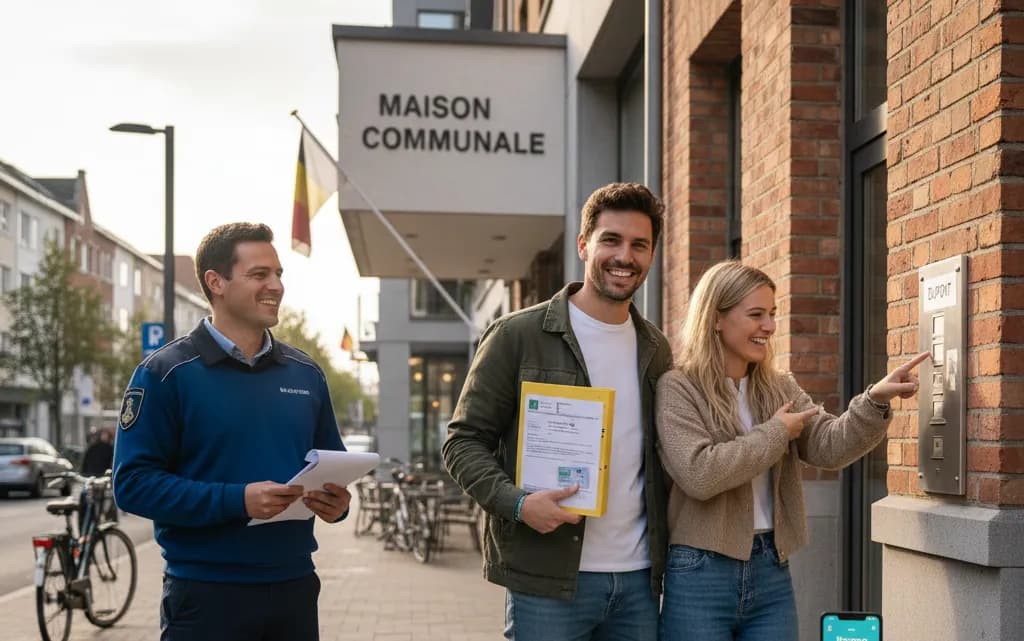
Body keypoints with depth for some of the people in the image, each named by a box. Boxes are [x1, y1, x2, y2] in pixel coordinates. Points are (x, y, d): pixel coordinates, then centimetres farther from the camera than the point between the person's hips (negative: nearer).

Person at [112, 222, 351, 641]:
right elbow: (133, 482, -12)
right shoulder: (166, 373, -6)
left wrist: (335, 501, -6)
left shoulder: (306, 375, 10)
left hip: (295, 586, 5)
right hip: (206, 592, -5)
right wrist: (237, 500, -22)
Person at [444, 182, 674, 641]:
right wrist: (516, 503, -19)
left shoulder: (655, 349, 12)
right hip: (547, 580, -5)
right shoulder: (518, 336, -4)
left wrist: (666, 556, 6)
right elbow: (464, 441, -3)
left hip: (638, 579, 5)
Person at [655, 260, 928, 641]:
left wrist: (876, 401, -20)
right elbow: (698, 474, -21)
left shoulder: (780, 389, 11)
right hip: (701, 576, -5)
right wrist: (775, 433, -11)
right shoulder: (678, 388, -8)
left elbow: (830, 447, -3)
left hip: (771, 574, 5)